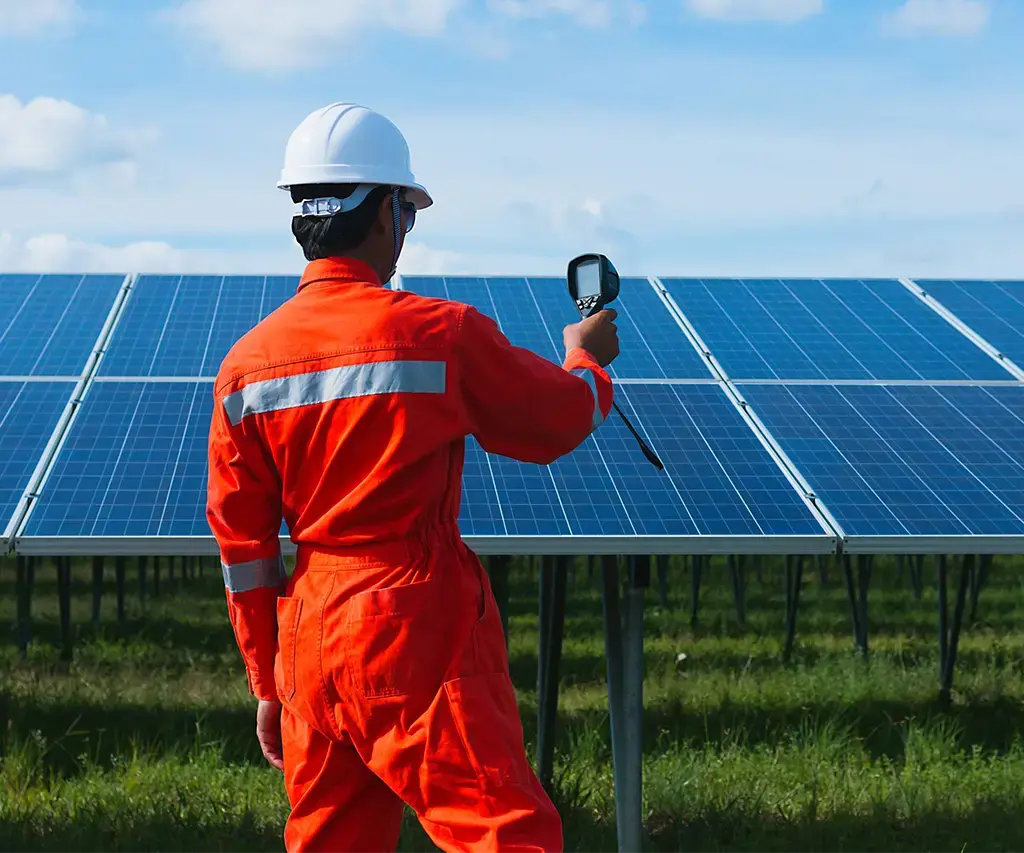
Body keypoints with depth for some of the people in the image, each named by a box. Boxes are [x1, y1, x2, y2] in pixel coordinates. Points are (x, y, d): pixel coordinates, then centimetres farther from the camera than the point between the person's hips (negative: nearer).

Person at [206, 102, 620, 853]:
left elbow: (242, 543, 7)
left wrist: (268, 683, 16)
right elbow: (562, 421, 5)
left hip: (310, 640, 6)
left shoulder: (246, 364, 3)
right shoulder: (442, 333, -11)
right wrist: (588, 360, 28)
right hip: (418, 629, -5)